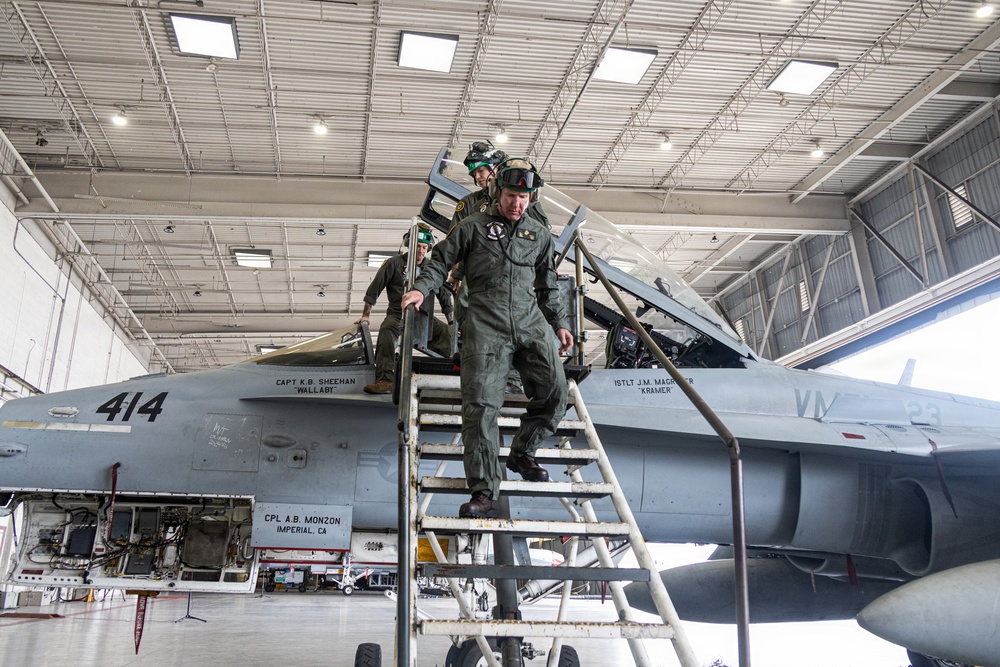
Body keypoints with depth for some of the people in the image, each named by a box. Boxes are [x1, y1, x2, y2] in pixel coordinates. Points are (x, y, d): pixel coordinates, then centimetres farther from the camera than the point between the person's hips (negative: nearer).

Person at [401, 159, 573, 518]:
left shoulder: (539, 235, 20)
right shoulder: (473, 227, 10)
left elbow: (548, 286, 26)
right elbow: (441, 260, 10)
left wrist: (559, 323, 21)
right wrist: (421, 288, -7)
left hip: (531, 322, 4)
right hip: (486, 325, -3)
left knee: (555, 391, -10)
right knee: (480, 403, -13)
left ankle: (522, 451, 16)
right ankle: (484, 491, -10)